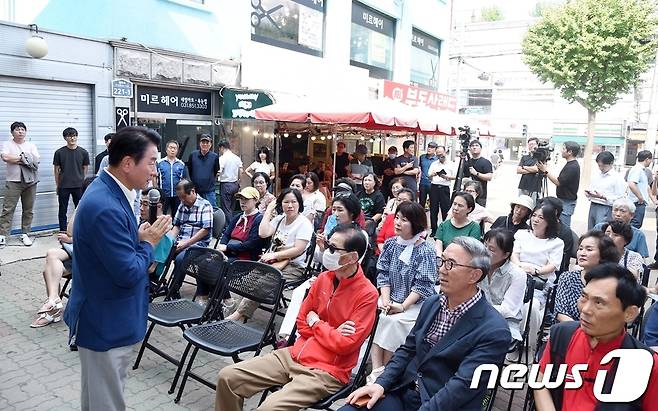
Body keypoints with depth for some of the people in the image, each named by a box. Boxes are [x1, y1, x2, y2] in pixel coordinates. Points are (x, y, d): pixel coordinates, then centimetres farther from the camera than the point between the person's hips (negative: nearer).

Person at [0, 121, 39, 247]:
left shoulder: (31, 146, 11)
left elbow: (36, 160, -4)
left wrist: (16, 159, -10)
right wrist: (24, 158, -9)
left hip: (30, 181, 3)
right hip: (13, 181, -2)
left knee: (28, 210, 6)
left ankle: (25, 234, 14)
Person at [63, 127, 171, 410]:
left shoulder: (111, 191, 3)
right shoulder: (106, 207, -30)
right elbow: (129, 273, -27)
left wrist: (141, 237, -4)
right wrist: (149, 243, -12)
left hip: (109, 318, 10)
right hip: (106, 323, -10)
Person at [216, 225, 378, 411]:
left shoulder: (367, 294, -14)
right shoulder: (323, 278, 4)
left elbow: (345, 344, -16)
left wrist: (316, 323, -4)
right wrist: (331, 332, -4)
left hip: (327, 371, -6)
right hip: (294, 355, 7)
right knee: (227, 377, -3)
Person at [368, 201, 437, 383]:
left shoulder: (426, 251, -10)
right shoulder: (391, 244, 7)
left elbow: (422, 286, -13)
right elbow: (383, 274, 5)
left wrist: (403, 306, -22)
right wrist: (386, 301, -9)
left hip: (417, 302, -4)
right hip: (391, 298, 5)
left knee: (393, 321, -30)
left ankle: (386, 371, -16)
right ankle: (376, 370, -23)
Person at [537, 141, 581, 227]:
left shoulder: (573, 166, -20)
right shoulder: (570, 164, 13)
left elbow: (558, 182, -21)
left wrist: (545, 171, -19)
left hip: (567, 202, -11)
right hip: (562, 200, 11)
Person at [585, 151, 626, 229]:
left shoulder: (617, 178, -7)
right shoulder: (596, 175, 13)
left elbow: (620, 199, -11)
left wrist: (603, 197, -20)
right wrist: (588, 193, 2)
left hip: (605, 208, -7)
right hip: (592, 206, 7)